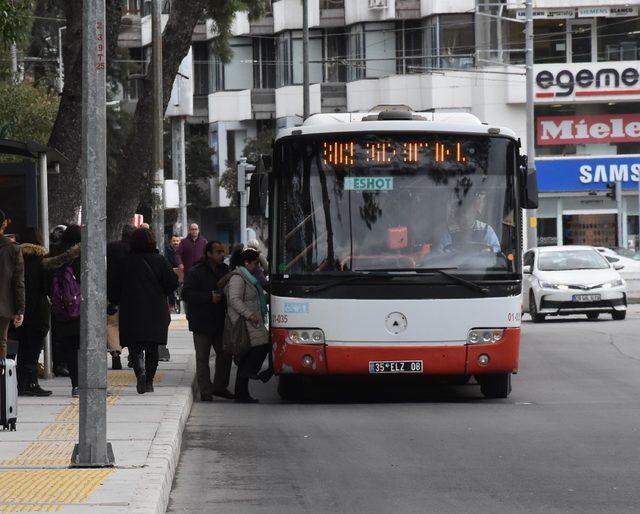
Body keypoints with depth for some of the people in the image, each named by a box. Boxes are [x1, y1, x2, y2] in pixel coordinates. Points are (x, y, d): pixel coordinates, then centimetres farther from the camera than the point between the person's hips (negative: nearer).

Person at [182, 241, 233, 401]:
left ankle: (219, 386, 23)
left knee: (225, 354, 8)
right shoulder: (195, 272, -11)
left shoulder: (225, 271, 9)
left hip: (220, 322, 6)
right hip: (202, 323, -6)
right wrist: (210, 297, -22)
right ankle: (206, 392, 5)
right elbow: (187, 294, -18)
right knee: (202, 358, 0)